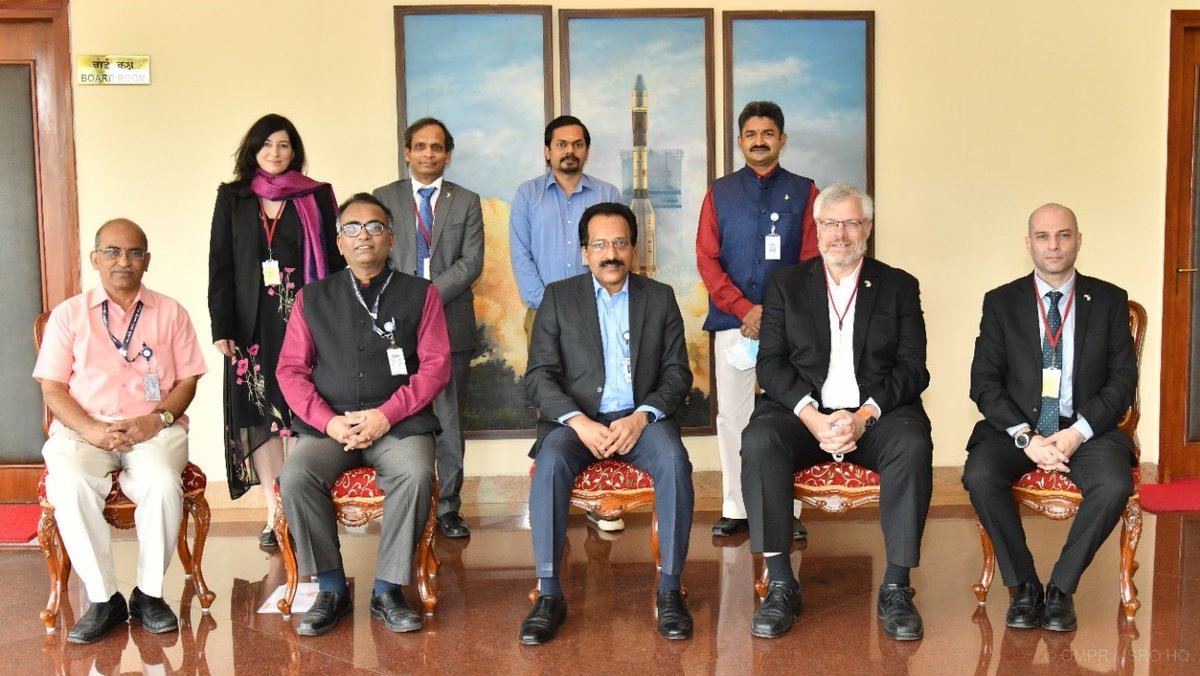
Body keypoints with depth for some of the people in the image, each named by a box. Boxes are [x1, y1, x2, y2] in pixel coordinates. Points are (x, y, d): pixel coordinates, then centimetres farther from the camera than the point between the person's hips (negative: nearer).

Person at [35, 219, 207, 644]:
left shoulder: (170, 313, 13)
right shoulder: (68, 314, 11)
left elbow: (187, 380, 8)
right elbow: (52, 389, 6)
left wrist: (157, 419, -12)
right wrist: (91, 429, -13)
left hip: (154, 429, 0)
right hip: (84, 429, 1)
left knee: (162, 483, -33)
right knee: (68, 486, -33)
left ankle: (149, 593, -13)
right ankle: (103, 598, -17)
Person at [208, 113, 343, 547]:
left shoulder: (317, 197, 6)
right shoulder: (232, 198, 10)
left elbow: (333, 262, 3)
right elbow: (220, 265, 6)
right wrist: (221, 326, -2)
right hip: (253, 323, 2)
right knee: (259, 414, 1)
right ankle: (275, 512, 8)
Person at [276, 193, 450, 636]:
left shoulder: (419, 293, 10)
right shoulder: (313, 298, 15)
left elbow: (436, 366, 2)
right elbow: (291, 369, 8)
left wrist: (386, 415, -12)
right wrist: (328, 420, -9)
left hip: (398, 424, -1)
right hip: (327, 426, 2)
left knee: (416, 472, -33)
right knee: (295, 476, -28)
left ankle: (388, 589, -16)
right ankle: (331, 588, -11)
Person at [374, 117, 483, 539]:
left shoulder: (466, 202, 10)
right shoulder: (384, 198, 11)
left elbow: (471, 262, 0)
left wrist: (430, 294, -13)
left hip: (450, 323, 0)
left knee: (449, 420, 3)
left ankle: (448, 509, 10)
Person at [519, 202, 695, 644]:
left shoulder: (660, 298, 10)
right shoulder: (558, 298, 7)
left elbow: (677, 374, 5)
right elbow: (539, 376, 0)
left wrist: (641, 417, -14)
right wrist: (579, 422, -18)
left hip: (640, 416, 1)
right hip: (576, 417, 0)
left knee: (674, 460, -31)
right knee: (550, 462, -32)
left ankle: (669, 590, -22)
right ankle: (549, 594, -26)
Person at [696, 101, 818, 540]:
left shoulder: (803, 192, 7)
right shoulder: (720, 193, 10)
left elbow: (811, 262, 1)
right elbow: (706, 259, 2)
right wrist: (746, 309, -10)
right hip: (731, 322, 1)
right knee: (732, 415, 3)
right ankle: (735, 509, 10)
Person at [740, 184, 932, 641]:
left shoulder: (899, 286, 12)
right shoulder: (786, 285, 13)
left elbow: (912, 369, 3)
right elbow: (771, 363, 3)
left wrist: (865, 415, -15)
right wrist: (811, 416, -15)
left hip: (878, 412, 0)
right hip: (803, 411, 0)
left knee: (913, 445, -33)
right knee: (759, 440, -31)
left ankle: (895, 587, -22)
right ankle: (780, 584, -24)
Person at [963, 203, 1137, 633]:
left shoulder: (1109, 301, 7)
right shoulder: (1001, 302, 6)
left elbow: (1122, 379, 2)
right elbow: (983, 382, 1)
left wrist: (1078, 432, -14)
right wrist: (1025, 436, -15)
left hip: (1086, 430, 0)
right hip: (1017, 428, 0)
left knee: (1114, 485, -31)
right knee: (980, 476, -30)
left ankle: (1061, 588, -10)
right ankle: (1023, 585, -10)